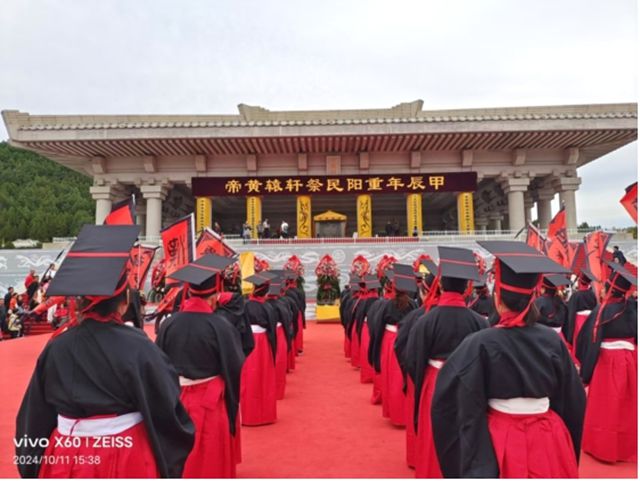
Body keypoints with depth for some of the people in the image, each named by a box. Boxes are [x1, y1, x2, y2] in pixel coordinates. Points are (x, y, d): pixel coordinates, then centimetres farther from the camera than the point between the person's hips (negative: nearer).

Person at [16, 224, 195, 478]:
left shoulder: (57, 345, -9)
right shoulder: (137, 347, -20)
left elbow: (35, 413, 2)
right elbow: (166, 407, -13)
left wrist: (34, 464, 18)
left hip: (66, 459, 3)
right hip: (127, 459, -3)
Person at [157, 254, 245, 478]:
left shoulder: (169, 323, -8)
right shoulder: (220, 326, -18)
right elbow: (234, 368, -12)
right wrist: (232, 404, 5)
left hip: (174, 401, 4)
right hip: (210, 402, -3)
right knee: (210, 460, 15)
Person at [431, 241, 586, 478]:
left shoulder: (480, 344, -20)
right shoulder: (553, 340, -8)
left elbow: (447, 400, -16)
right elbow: (574, 400, 4)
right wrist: (568, 446, 19)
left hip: (502, 442, -3)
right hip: (549, 440, 3)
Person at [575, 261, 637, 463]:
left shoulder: (602, 310, -16)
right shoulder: (633, 308, -3)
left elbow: (590, 341, -14)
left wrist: (585, 371, -7)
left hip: (608, 362, -5)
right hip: (631, 361, 5)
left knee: (606, 407, 9)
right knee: (627, 406, 17)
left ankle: (603, 447, 20)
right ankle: (627, 446, 31)